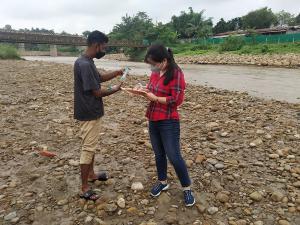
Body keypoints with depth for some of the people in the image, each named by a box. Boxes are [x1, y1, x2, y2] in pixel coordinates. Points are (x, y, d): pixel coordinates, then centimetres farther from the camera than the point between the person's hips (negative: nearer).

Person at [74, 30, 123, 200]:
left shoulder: (88, 62, 7)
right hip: (89, 113, -10)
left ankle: (91, 174, 38)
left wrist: (116, 73, 9)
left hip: (93, 112, 10)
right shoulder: (84, 65, -24)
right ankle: (85, 188, 12)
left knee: (92, 146, 21)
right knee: (88, 148, -1)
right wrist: (115, 89, -6)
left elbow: (99, 78, 23)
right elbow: (97, 92, -22)